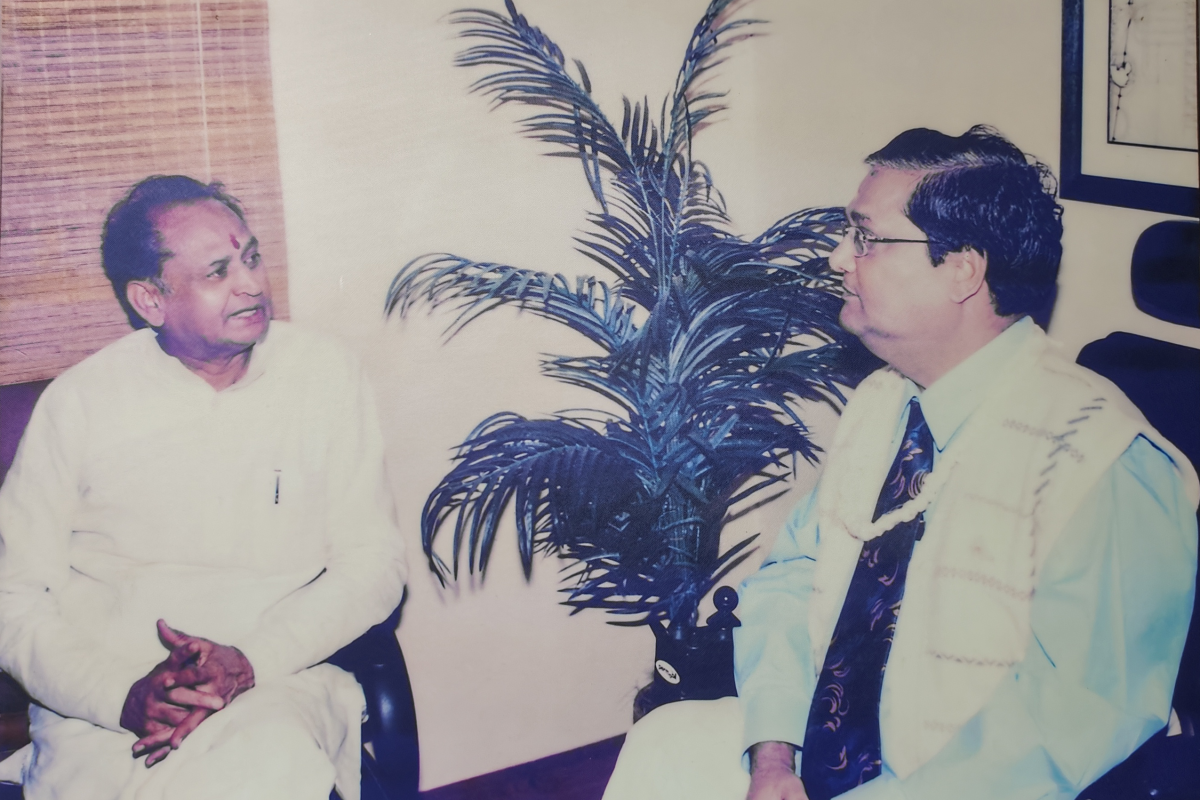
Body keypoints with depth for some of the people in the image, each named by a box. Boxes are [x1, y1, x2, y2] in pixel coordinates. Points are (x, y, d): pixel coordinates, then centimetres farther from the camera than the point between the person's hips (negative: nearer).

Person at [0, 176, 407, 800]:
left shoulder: (326, 378, 4)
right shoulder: (78, 402, 3)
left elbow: (372, 562, 2)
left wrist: (251, 660, -14)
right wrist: (120, 695, -16)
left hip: (279, 681, 1)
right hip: (103, 700, 0)